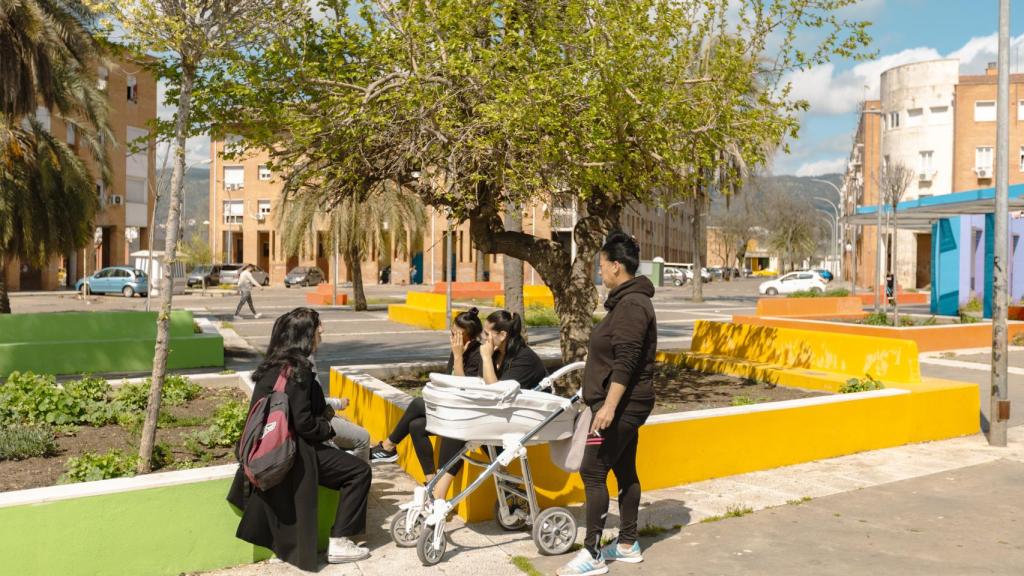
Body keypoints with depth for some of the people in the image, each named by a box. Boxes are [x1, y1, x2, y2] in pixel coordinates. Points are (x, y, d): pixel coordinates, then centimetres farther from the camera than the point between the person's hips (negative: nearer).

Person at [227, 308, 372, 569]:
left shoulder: (273, 365, 7)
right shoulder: (297, 369, -21)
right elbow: (304, 423, -24)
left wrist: (327, 409, 13)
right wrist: (329, 429, -6)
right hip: (294, 453, -10)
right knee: (360, 471, -3)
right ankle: (339, 543, 1)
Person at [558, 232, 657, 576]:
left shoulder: (631, 305, -18)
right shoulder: (628, 300, 14)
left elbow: (625, 363, -25)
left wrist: (608, 406, -27)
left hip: (621, 405, -10)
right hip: (625, 404, 10)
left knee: (592, 472, -7)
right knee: (624, 471, 14)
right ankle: (628, 545, 24)